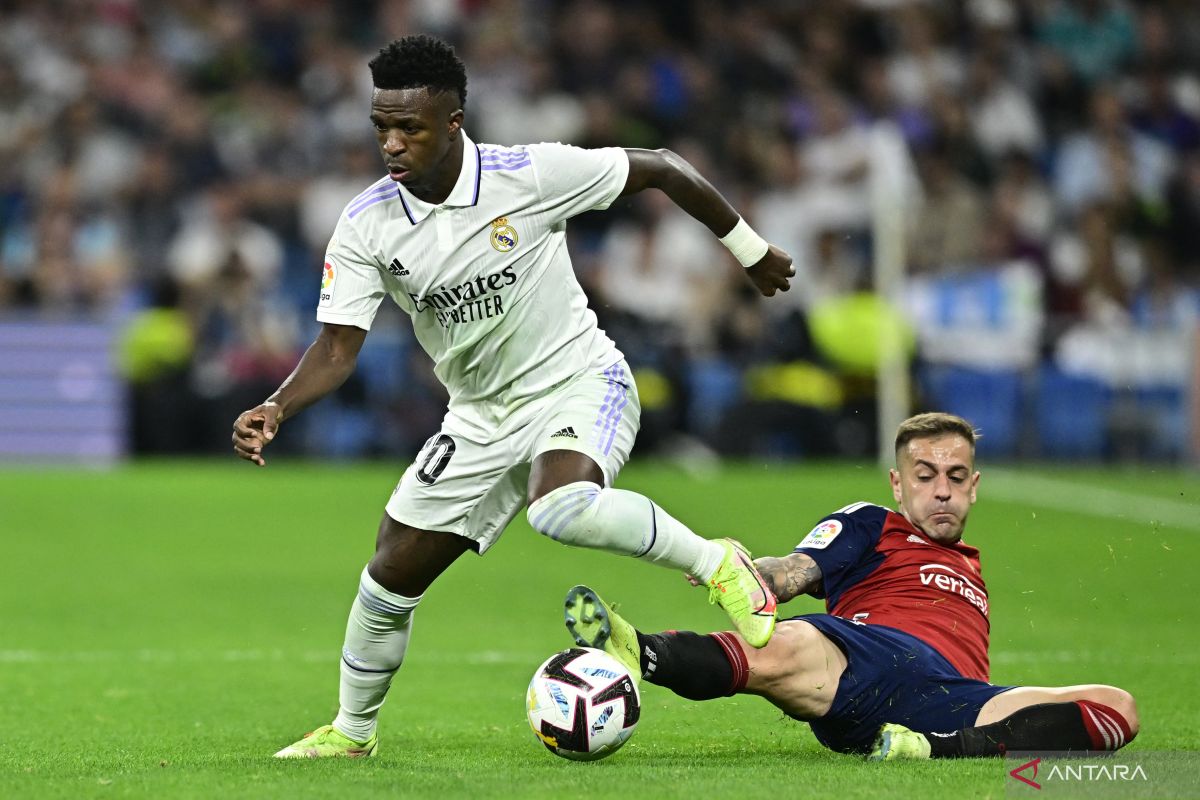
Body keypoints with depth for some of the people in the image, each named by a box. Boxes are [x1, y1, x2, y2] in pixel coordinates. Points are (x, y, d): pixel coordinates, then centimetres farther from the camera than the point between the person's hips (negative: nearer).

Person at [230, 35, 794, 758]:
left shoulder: (530, 175, -20)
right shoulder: (367, 226, -10)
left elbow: (661, 170, -7)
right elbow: (338, 346, -10)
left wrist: (750, 250, 4)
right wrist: (275, 411, -29)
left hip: (579, 382, -5)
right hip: (481, 418, 5)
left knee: (563, 509, -37)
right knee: (394, 571, 3)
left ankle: (715, 563, -12)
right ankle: (352, 730, 26)